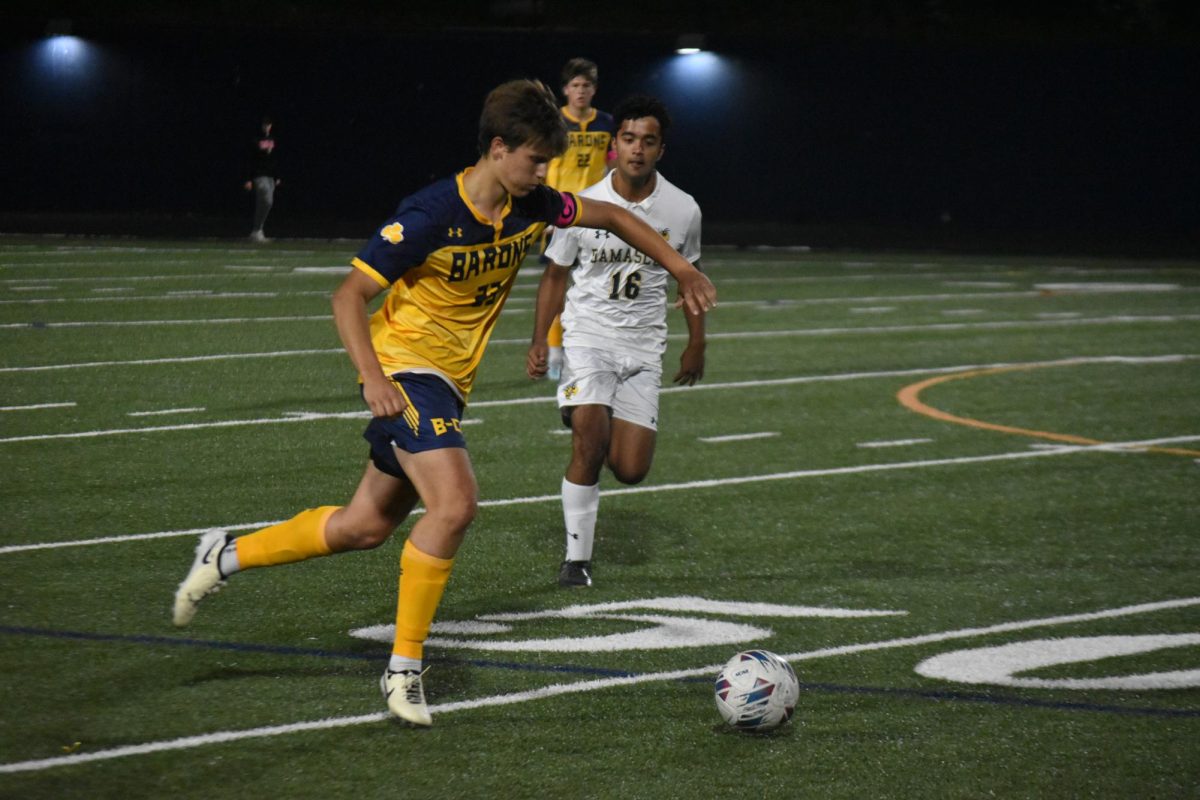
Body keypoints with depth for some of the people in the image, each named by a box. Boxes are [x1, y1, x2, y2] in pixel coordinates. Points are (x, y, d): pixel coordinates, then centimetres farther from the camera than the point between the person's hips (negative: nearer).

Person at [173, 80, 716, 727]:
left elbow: (609, 215, 16)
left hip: (449, 381, 8)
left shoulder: (529, 207, -1)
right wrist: (372, 376, -32)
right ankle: (404, 668, -15)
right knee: (455, 502, -26)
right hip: (405, 366, -8)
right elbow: (348, 296, -18)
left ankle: (225, 557, 31)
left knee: (369, 525, 13)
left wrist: (681, 269, 11)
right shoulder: (431, 216, -21)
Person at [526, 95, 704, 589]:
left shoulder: (682, 210, -2)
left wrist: (696, 344, 16)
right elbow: (556, 274, 5)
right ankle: (577, 557, -8)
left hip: (643, 346, 2)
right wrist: (539, 342, -3)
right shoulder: (584, 206, -7)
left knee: (630, 470, -4)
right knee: (588, 446, -21)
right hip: (588, 335, -2)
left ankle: (597, 425, 32)